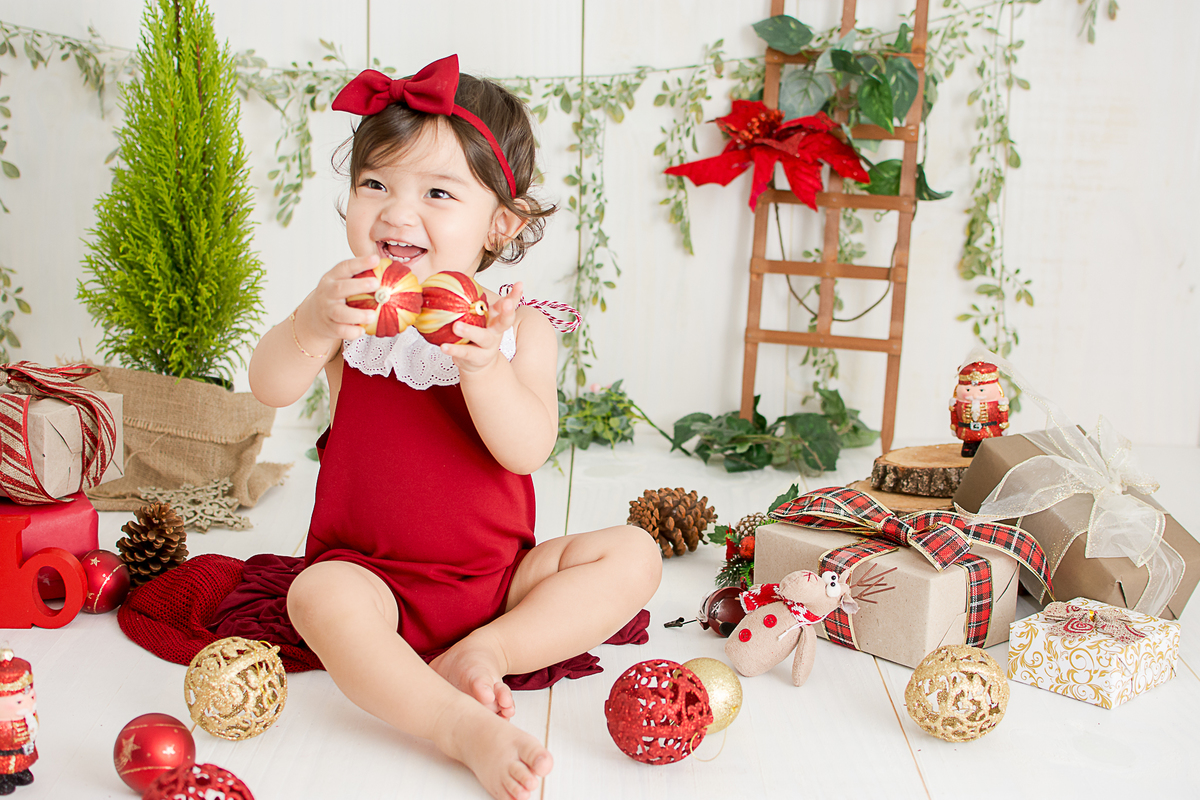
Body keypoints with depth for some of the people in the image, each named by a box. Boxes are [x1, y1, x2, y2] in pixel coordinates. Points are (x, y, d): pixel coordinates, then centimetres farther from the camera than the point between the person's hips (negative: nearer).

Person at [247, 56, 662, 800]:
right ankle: (467, 727, -35)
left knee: (632, 555, -14)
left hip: (497, 576, 2)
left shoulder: (518, 327, -4)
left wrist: (480, 365, -35)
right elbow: (271, 389, -15)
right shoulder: (351, 308, -1)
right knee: (320, 597, -34)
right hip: (371, 576, -1)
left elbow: (527, 450, -17)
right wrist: (313, 324, -36)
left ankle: (485, 652, -20)